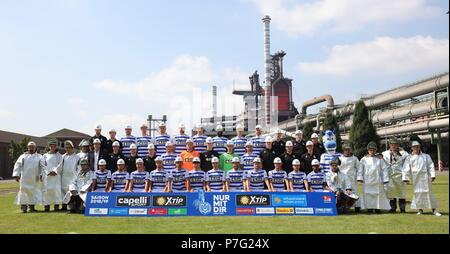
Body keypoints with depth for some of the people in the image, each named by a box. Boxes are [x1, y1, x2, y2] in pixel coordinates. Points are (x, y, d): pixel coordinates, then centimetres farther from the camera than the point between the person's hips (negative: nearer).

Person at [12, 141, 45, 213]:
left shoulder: (39, 157, 9)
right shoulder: (23, 156, 10)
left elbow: (42, 167, 4)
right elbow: (17, 166, 7)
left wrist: (41, 175, -8)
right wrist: (16, 175, -2)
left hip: (35, 179, 0)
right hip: (24, 179, 0)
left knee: (34, 192, 1)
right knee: (24, 191, -4)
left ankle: (31, 206, 10)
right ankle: (23, 206, 2)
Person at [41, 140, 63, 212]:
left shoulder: (59, 156, 12)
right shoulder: (45, 156, 15)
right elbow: (44, 166, 6)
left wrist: (55, 171, -14)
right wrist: (49, 172, -9)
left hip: (56, 175, -1)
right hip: (47, 175, 1)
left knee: (56, 189, -9)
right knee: (46, 189, -5)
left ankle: (56, 206, -8)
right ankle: (46, 206, -3)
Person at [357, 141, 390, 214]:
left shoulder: (379, 159, 9)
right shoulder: (364, 159, 8)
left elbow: (384, 169, 8)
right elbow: (360, 169, 7)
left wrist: (385, 179, 2)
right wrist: (360, 178, -2)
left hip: (377, 181, 0)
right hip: (367, 181, 0)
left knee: (378, 194, -1)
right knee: (368, 195, -1)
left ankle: (378, 208, 7)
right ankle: (369, 208, 7)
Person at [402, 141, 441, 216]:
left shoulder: (426, 156, 9)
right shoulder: (409, 158, 7)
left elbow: (431, 166, 4)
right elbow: (406, 169, 3)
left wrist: (432, 175, -7)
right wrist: (406, 178, -3)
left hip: (425, 176, 0)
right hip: (415, 177, 0)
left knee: (428, 192, 0)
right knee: (417, 192, 2)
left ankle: (434, 210, 4)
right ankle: (420, 209, 12)